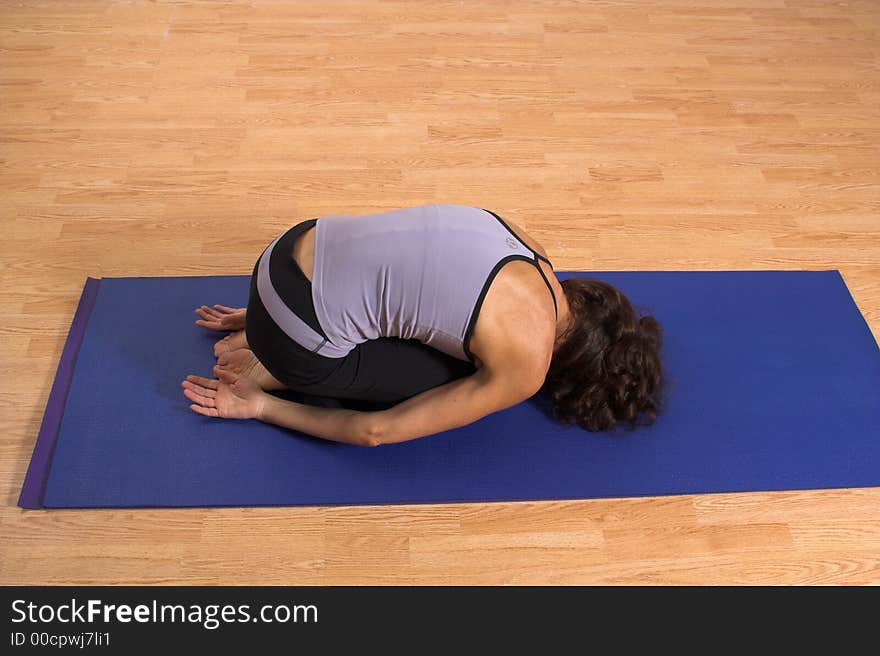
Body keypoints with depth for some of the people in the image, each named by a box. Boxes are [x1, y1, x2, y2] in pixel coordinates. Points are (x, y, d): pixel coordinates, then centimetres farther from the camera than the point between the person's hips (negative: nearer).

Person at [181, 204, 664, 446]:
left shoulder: (524, 244, 8)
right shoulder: (526, 362, -11)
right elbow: (379, 430, -8)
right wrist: (261, 408, 5)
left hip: (299, 247, 7)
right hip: (296, 338, -7)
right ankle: (273, 373, 9)